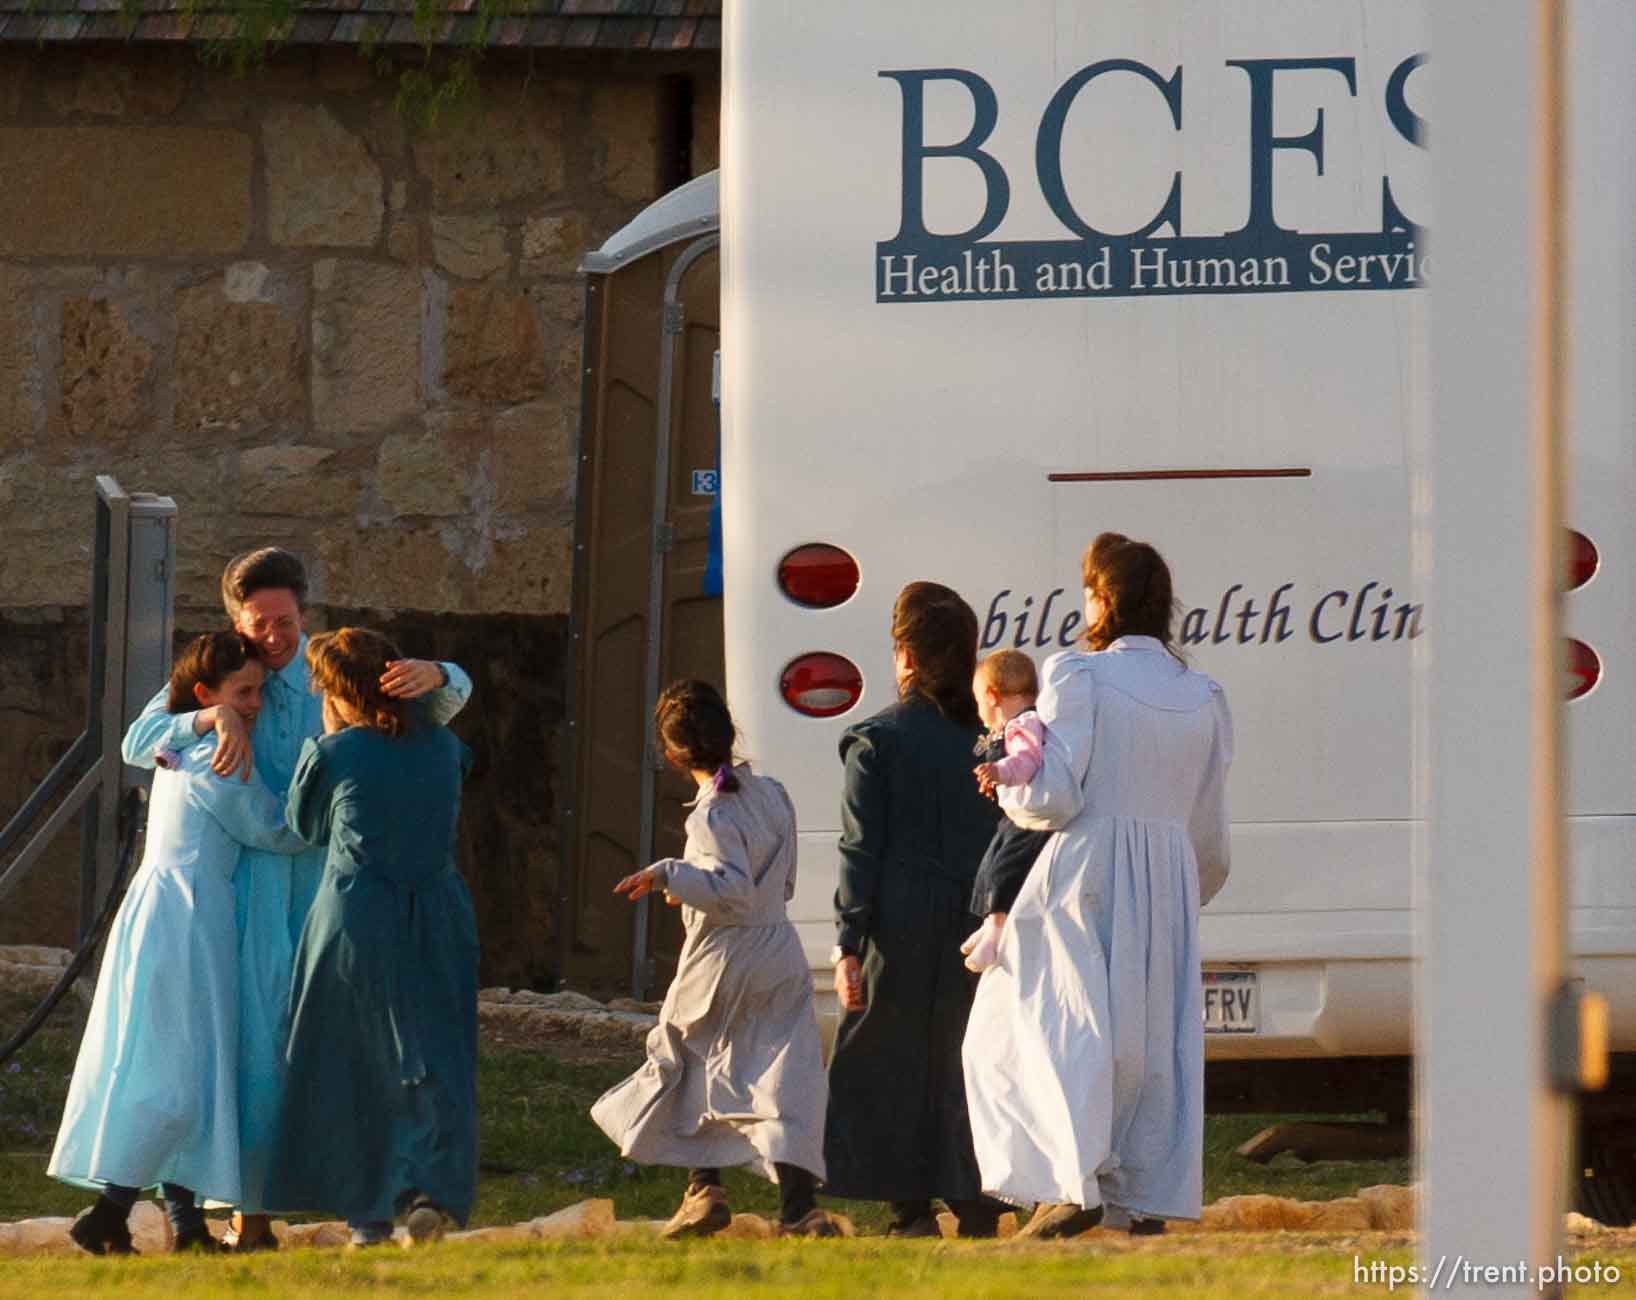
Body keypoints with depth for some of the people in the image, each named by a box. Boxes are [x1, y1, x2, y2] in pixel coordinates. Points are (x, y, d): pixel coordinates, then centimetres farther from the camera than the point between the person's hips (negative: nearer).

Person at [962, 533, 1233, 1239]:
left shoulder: (1080, 677, -6)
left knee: (1046, 1025, -2)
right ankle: (1151, 1202, 5)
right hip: (1169, 884, 5)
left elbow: (1051, 798, -11)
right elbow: (1211, 838, 17)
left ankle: (1073, 1183, -18)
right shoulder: (1204, 700, 13)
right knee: (1156, 1039, 9)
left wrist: (1010, 787, 10)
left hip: (1087, 869, -5)